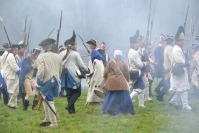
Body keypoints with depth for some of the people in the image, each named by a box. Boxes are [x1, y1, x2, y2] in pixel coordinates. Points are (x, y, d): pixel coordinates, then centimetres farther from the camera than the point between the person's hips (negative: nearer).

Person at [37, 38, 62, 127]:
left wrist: (39, 81, -8)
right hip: (55, 81, 6)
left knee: (49, 101, -2)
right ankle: (47, 119, 25)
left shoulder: (41, 57, -12)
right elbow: (60, 71, 12)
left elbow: (41, 71, -20)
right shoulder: (57, 57, 5)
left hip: (46, 81, -6)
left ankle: (53, 122, -2)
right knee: (46, 100, 20)